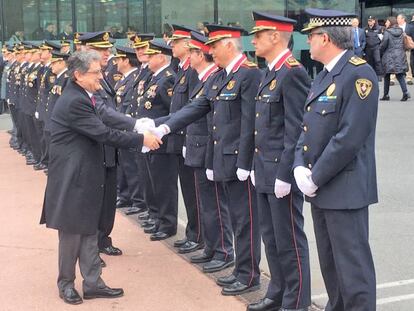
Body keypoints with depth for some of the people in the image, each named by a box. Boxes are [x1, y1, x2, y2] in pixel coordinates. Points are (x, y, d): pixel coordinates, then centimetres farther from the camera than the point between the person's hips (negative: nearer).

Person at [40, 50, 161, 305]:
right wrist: (141, 139, -17)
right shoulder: (73, 102, -22)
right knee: (72, 233, 5)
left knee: (89, 230, 13)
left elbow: (101, 129, 8)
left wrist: (138, 126, -2)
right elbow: (104, 133, -24)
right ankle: (66, 283, 22)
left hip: (86, 176, 9)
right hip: (72, 179, -9)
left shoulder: (82, 97, 9)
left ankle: (93, 283, 21)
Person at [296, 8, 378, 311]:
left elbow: (349, 138, -22)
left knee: (352, 264, -1)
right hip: (320, 188, 9)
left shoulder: (359, 75, -16)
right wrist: (300, 166, -2)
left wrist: (315, 178, -16)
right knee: (329, 262, 19)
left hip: (345, 189, -9)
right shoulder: (324, 77, 13)